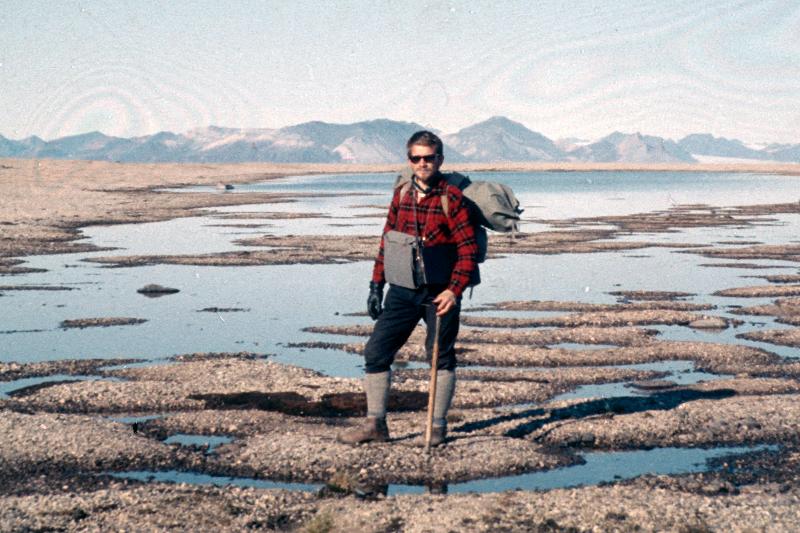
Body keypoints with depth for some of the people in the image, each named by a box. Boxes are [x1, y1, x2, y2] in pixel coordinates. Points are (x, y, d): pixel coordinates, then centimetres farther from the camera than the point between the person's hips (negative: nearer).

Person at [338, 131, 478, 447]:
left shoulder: (451, 197, -8)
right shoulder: (401, 195, 8)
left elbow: (468, 248, -11)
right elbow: (387, 241, 14)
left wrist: (454, 290, -19)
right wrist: (376, 285, 10)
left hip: (439, 291, -5)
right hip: (403, 290, 5)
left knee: (441, 357, 6)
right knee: (376, 352, 2)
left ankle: (437, 427, 18)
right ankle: (375, 424, 11)